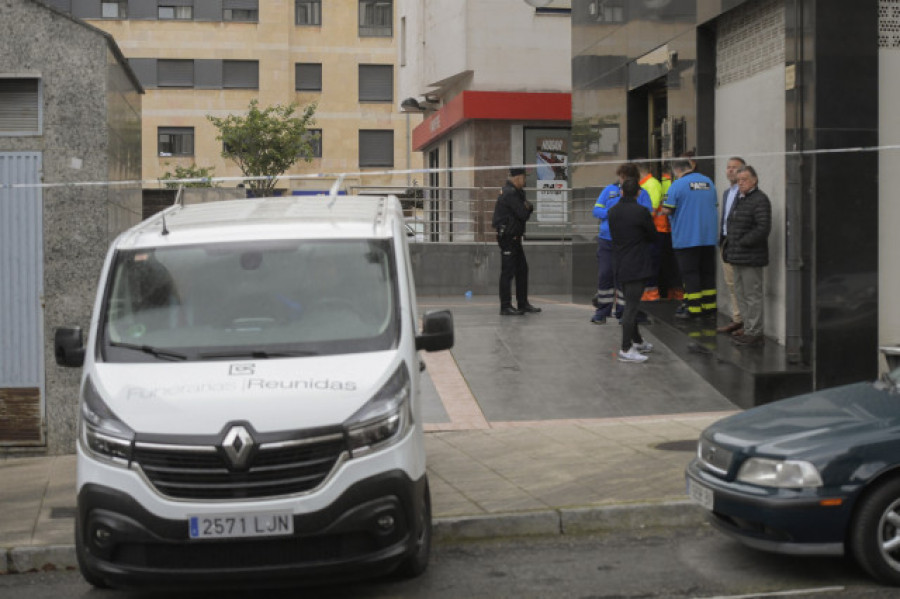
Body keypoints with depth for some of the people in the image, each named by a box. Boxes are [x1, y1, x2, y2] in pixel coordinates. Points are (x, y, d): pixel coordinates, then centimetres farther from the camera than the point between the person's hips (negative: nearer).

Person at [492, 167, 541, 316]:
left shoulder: (517, 192, 16)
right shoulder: (510, 193, -17)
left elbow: (528, 208, 14)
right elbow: (523, 215, -20)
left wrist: (528, 207, -9)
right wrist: (527, 209, 2)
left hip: (514, 237, 11)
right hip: (508, 237, -11)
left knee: (522, 270, 14)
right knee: (508, 272, -6)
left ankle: (523, 304, 20)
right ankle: (505, 307, -3)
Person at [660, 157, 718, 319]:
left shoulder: (678, 185, -11)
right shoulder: (708, 182, 9)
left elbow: (667, 209, -14)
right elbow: (715, 206, 17)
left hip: (687, 238, -6)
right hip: (709, 236, 6)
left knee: (689, 273, -1)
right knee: (708, 271, 13)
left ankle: (694, 309, -2)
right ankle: (710, 306, 17)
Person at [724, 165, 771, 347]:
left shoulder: (760, 200, -11)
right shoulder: (739, 199, 18)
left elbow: (763, 228, -19)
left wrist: (742, 243, -17)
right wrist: (730, 244, 12)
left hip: (751, 257, -10)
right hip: (737, 257, 10)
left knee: (753, 296, -5)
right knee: (741, 295, 15)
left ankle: (754, 333, -1)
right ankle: (748, 329, 23)